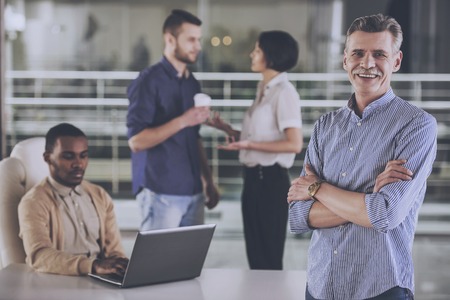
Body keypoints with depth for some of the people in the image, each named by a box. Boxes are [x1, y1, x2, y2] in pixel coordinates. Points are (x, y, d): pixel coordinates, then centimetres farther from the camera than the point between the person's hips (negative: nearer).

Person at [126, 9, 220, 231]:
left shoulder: (192, 84, 14)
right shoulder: (149, 81, -9)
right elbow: (136, 141, -15)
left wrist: (209, 182, 14)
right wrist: (182, 121, -20)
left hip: (193, 191, 7)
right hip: (161, 192, -7)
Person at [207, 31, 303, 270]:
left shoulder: (283, 91, -12)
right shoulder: (264, 91, 15)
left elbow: (294, 144, -19)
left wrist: (249, 145, -22)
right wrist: (225, 128, 8)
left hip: (270, 180, -9)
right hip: (254, 178, 9)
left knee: (268, 258, 0)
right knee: (256, 255, 14)